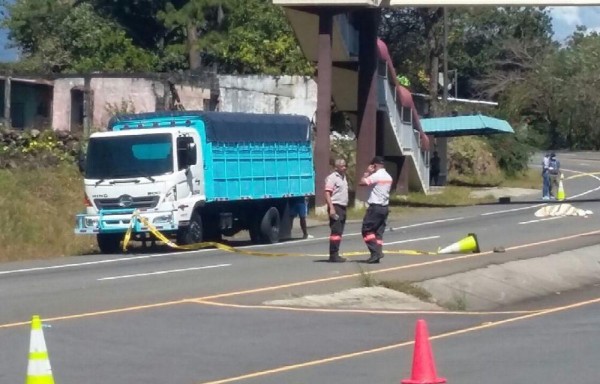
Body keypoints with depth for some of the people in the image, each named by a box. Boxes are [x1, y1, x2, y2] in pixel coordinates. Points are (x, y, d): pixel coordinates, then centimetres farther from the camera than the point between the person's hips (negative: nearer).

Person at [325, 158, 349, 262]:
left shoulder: (343, 177, 17)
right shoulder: (332, 178, -11)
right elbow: (327, 193, -18)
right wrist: (331, 208, -26)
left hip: (343, 207, 9)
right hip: (336, 207, -9)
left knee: (339, 232, 10)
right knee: (336, 232, -12)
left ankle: (335, 254, 14)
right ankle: (333, 255, -12)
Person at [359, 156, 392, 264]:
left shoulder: (376, 176, -15)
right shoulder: (388, 177, 13)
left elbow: (362, 182, -21)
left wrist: (367, 172, -7)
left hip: (375, 207, -8)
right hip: (385, 207, 8)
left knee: (366, 230, -2)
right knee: (379, 232, 9)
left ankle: (375, 252, -12)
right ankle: (378, 253, 5)